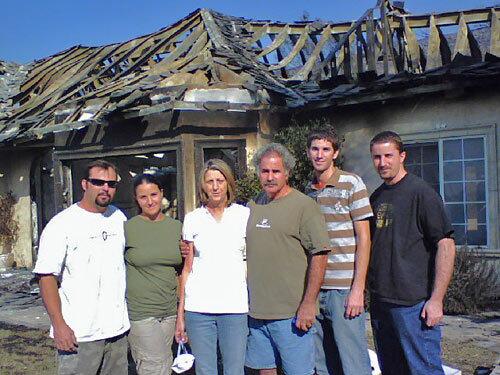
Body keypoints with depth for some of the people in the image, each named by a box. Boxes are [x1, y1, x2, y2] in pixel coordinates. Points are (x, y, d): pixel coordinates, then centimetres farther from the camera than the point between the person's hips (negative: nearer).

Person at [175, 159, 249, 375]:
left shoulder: (244, 215, 3)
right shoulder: (192, 219, 6)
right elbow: (187, 268, 9)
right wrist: (180, 313, 5)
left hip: (235, 306, -1)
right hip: (198, 308, 1)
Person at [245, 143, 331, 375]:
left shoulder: (304, 205, -7)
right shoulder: (252, 207, 12)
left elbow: (319, 254, -11)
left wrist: (308, 304, -15)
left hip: (291, 312, -5)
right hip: (256, 312, 6)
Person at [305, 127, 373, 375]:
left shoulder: (351, 184, -4)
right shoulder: (308, 190, 12)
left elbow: (363, 238, -7)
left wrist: (358, 289, -13)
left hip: (344, 289, -5)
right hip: (314, 289, 5)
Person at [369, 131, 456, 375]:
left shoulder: (420, 192, -9)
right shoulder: (376, 197, 12)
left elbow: (446, 245, -13)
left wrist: (436, 299, -17)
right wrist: (369, 291, 13)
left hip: (413, 303, -7)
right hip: (379, 301, 7)